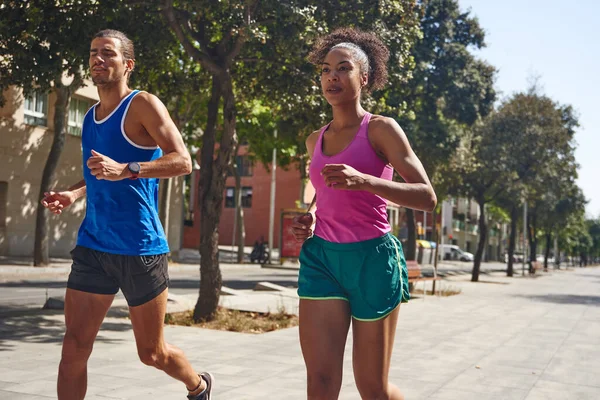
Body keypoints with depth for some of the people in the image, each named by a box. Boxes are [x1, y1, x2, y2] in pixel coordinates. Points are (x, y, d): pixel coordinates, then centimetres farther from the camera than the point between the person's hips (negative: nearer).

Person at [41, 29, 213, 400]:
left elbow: (182, 161, -16)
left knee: (152, 352, 8)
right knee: (74, 348, -2)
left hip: (140, 248, -6)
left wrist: (125, 170, -28)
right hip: (92, 245, 6)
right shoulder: (91, 116, 13)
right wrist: (74, 193, 8)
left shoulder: (142, 105, -7)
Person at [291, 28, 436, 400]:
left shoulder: (381, 129, -4)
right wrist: (309, 220, 6)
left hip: (372, 258, -4)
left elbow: (427, 197, -11)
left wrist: (364, 181, -26)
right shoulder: (315, 140, 13)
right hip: (321, 257, 5)